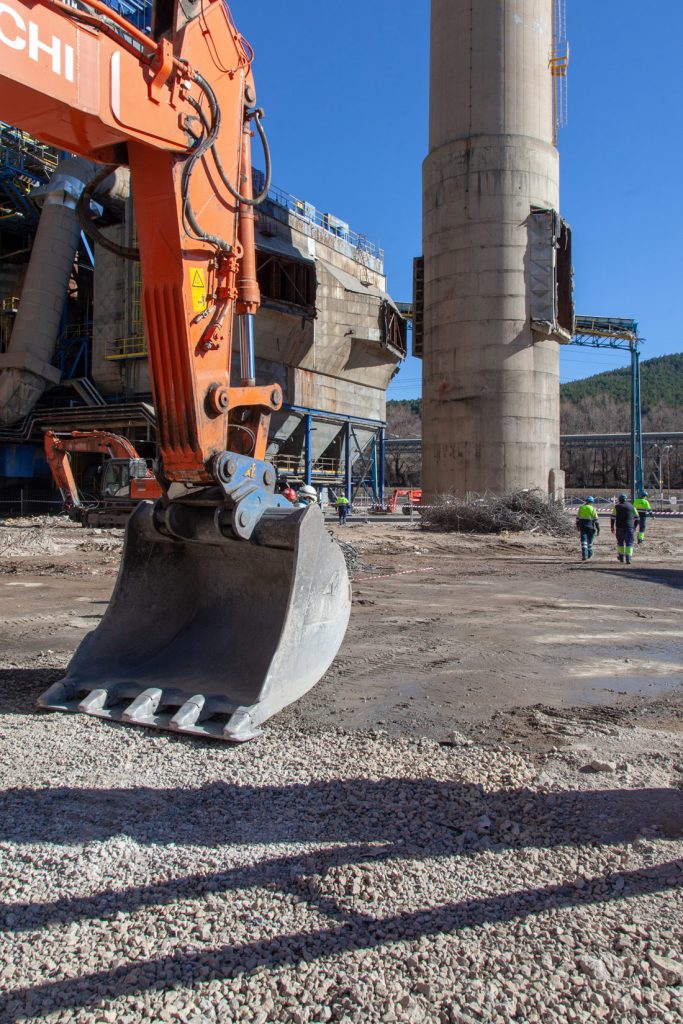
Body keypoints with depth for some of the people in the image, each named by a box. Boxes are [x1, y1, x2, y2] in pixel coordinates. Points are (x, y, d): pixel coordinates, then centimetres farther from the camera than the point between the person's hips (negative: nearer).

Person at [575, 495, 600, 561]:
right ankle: (590, 554, 29)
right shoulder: (592, 509, -6)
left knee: (583, 541, -2)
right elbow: (596, 520, -8)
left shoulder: (581, 508, 4)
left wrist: (577, 526, 22)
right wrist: (598, 529, -4)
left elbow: (577, 518, 10)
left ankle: (584, 555, -15)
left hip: (582, 527, 1)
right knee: (590, 541, 15)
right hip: (590, 527, -1)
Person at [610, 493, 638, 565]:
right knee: (629, 543, 0)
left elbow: (612, 517, -3)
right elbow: (636, 518, 12)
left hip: (620, 528, -1)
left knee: (620, 542, 16)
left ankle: (621, 557, 23)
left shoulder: (617, 507, 3)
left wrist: (612, 527, 4)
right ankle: (628, 558, -11)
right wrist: (634, 527, 22)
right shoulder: (631, 506, 10)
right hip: (630, 528, 1)